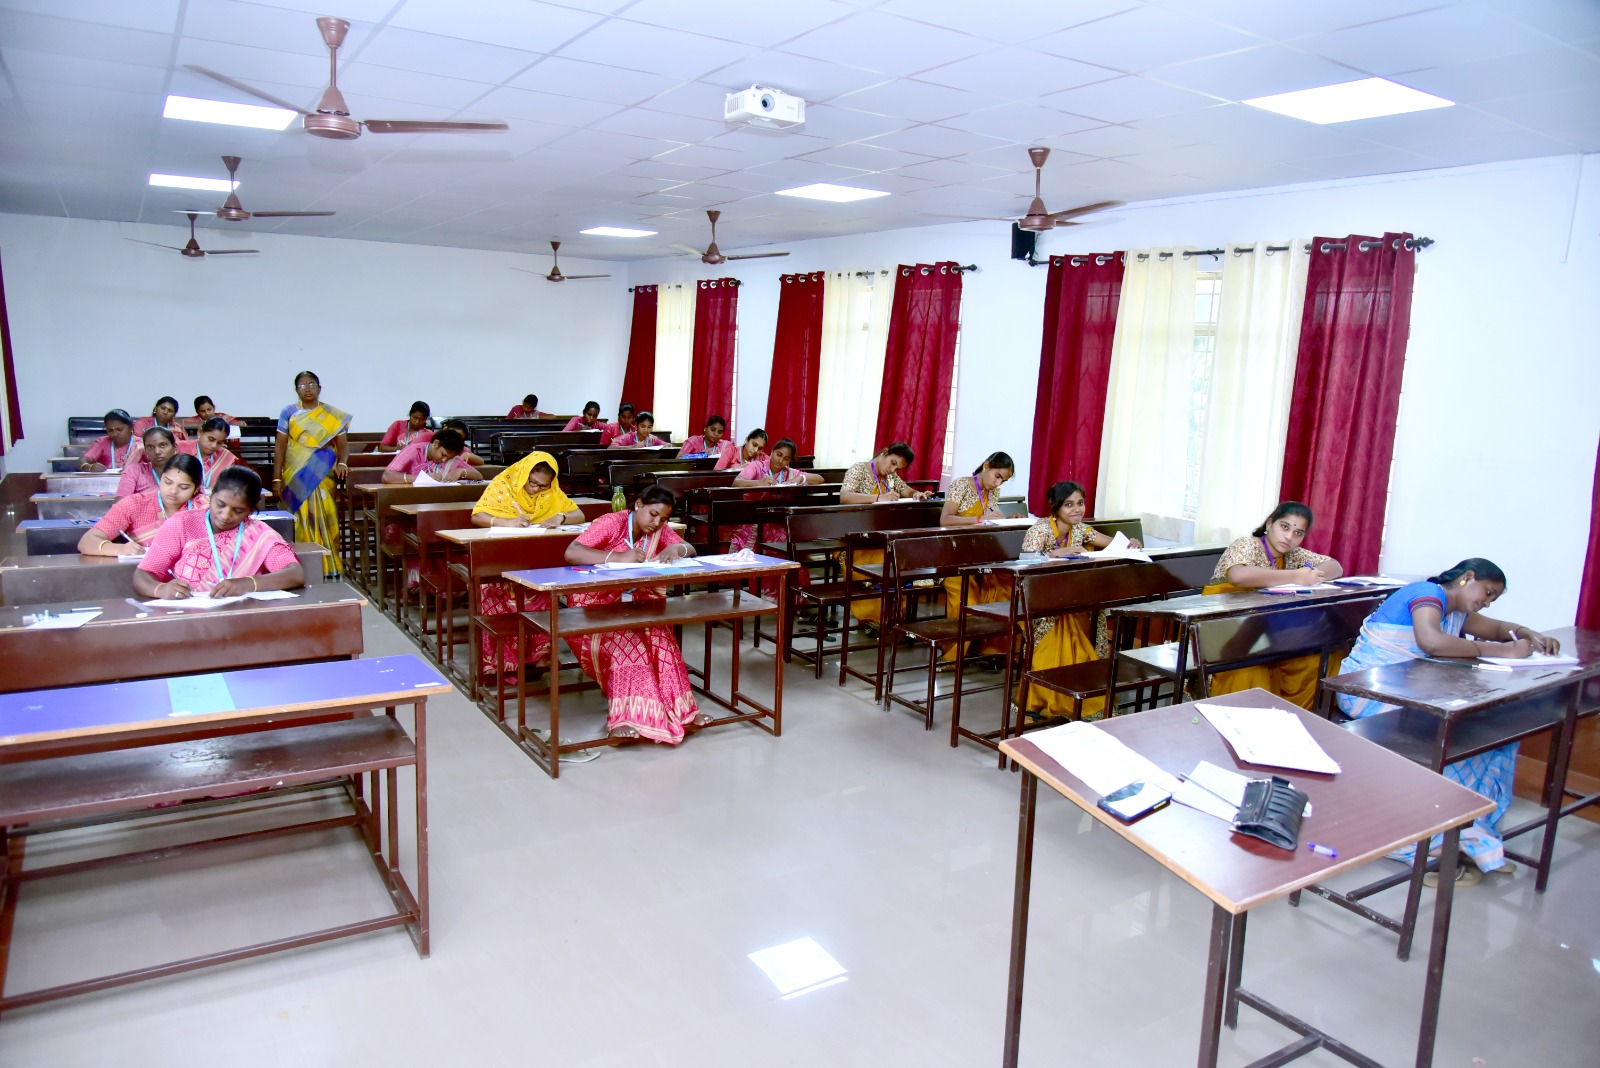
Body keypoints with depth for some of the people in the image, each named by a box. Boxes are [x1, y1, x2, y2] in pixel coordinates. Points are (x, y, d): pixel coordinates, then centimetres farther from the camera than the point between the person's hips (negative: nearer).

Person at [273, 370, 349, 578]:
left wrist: (341, 462, -19)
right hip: (296, 475, 0)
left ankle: (328, 565, 1)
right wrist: (277, 478, -3)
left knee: (323, 519, -5)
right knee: (301, 519, -2)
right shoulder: (289, 412, 6)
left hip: (322, 475, 0)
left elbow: (342, 443, 2)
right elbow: (280, 446, 4)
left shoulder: (333, 415, 8)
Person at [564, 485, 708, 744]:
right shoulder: (612, 522, -15)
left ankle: (677, 709, -26)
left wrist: (676, 549, -21)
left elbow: (691, 550, 3)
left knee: (660, 636, -26)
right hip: (593, 607, -5)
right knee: (626, 641, -33)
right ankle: (627, 714, -35)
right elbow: (571, 553, -27)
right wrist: (618, 557, -39)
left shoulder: (660, 529, 4)